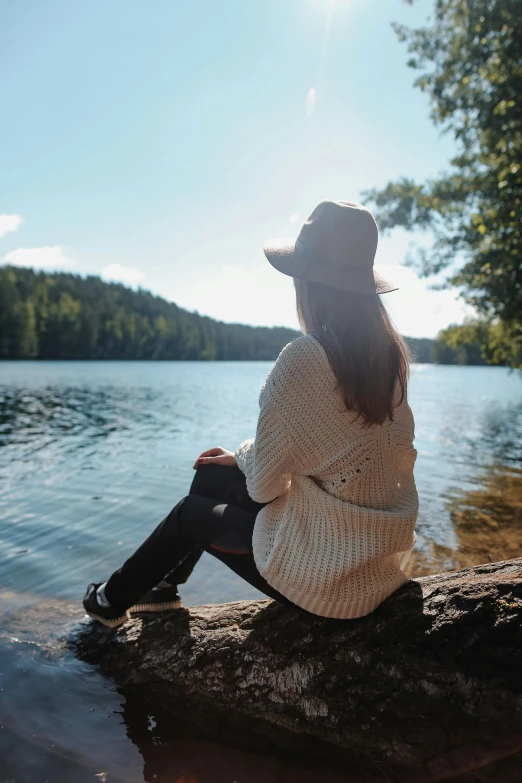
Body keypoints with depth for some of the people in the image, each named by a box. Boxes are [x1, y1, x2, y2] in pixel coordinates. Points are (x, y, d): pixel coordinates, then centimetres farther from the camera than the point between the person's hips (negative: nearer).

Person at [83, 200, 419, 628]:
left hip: (328, 568, -7)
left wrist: (240, 455, 4)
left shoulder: (305, 357, -26)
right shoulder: (391, 351, -2)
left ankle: (114, 600, 42)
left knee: (193, 512, 16)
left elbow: (263, 483, -19)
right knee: (213, 477, 18)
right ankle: (163, 586, 39)